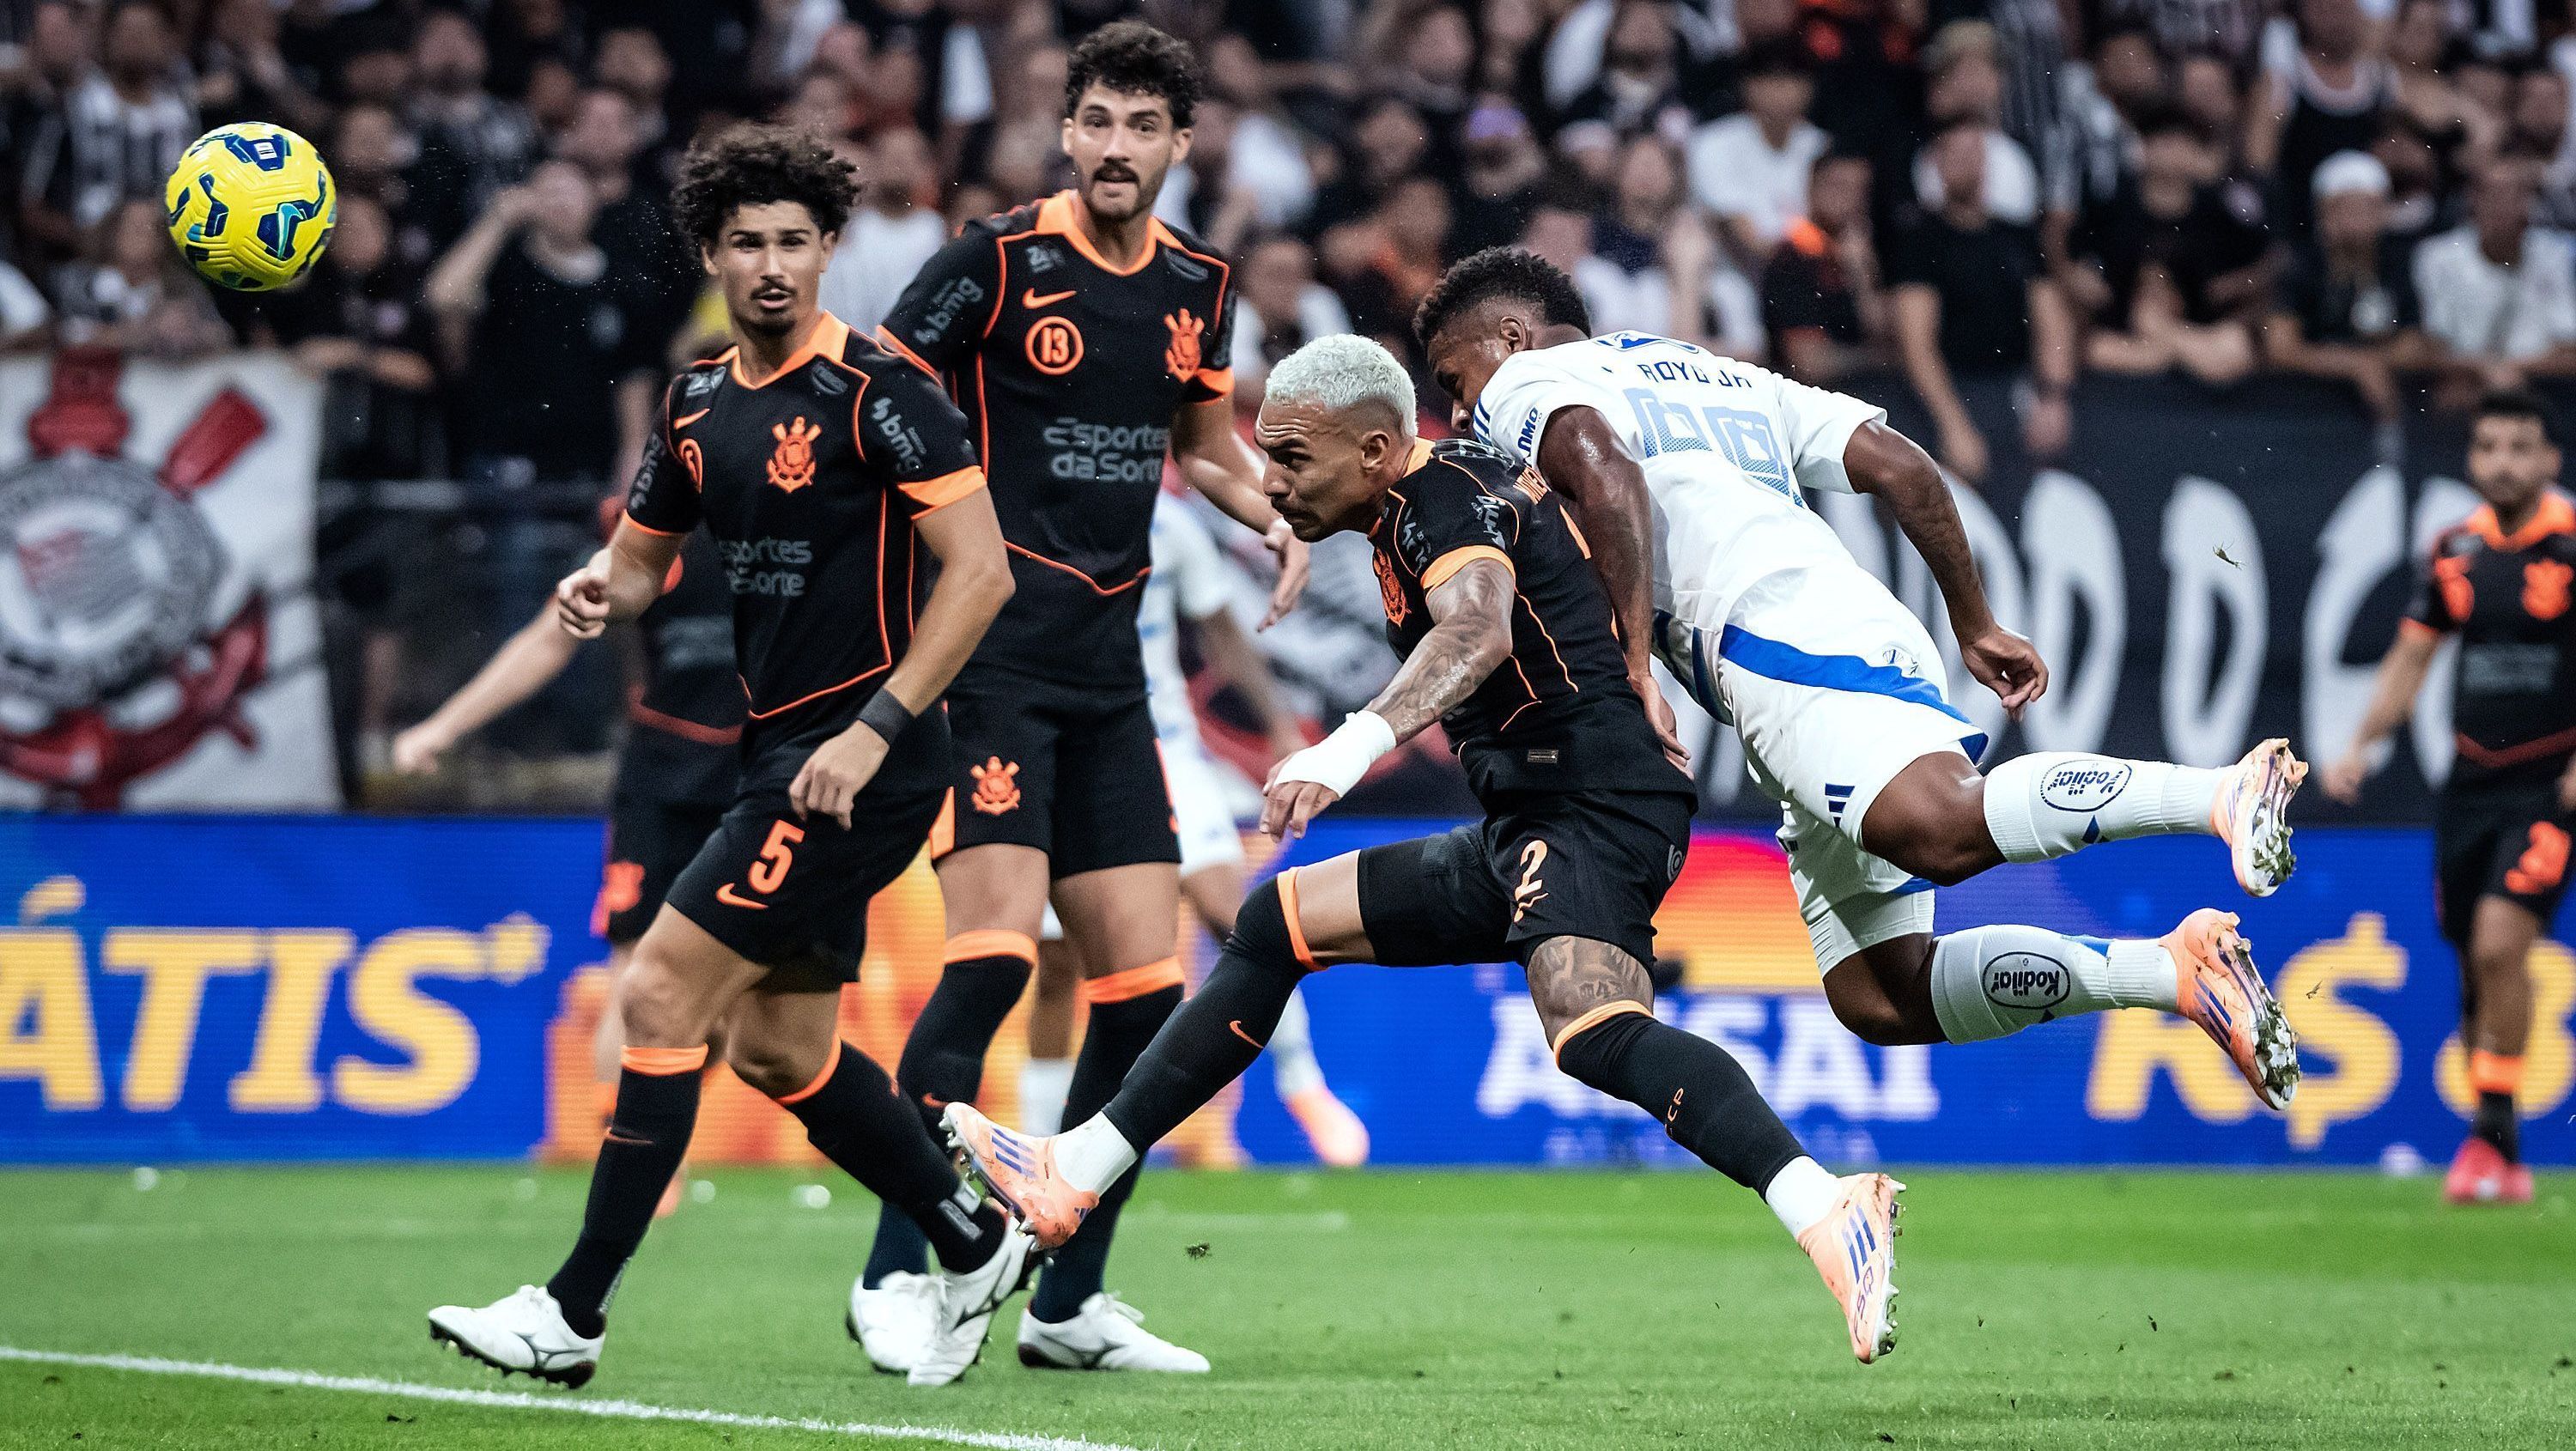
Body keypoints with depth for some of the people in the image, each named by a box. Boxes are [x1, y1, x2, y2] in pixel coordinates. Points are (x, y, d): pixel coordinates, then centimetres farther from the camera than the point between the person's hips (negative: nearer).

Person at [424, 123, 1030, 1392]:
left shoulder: (874, 391, -13)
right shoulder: (699, 404, 11)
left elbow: (981, 571, -16)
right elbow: (643, 552, 23)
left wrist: (874, 729, -21)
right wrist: (602, 587, -3)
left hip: (858, 762, -9)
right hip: (782, 752, 9)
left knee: (662, 998, -12)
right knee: (778, 1051, 13)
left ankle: (573, 1313, -9)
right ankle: (973, 1245, 30)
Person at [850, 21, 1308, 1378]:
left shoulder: (1196, 286, 9)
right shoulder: (1000, 257, -8)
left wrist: (1276, 518, 8)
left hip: (1109, 671, 6)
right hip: (987, 656, -6)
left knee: (1144, 985, 3)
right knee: (992, 953, -18)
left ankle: (1069, 1301, 13)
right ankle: (895, 1276, -8)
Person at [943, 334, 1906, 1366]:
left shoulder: (1447, 494, -11)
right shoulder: (1419, 508, 19)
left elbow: (1479, 632, -31)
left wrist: (1351, 748, -45)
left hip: (1595, 809, -11)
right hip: (1524, 835, 11)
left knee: (1593, 1030, -35)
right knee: (1276, 923, 14)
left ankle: (1829, 1217, -48)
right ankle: (1070, 1178, 18)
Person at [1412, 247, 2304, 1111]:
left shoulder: (1524, 385, 14)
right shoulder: (1723, 379, 38)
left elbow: (1607, 475, -10)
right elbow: (1897, 464, 29)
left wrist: (1633, 662, -14)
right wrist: (1975, 626, 31)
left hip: (1778, 635, -9)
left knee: (1945, 830, -34)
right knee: (1876, 1000, 0)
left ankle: (2222, 794, -46)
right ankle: (2177, 970, -11)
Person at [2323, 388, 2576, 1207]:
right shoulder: (2457, 549, 7)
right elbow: (2413, 655, 16)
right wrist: (2362, 746, 7)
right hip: (2470, 783, 5)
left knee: (2500, 944, -20)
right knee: (2476, 962, 7)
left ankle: (2492, 1133, -11)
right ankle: (2499, 1162, 18)